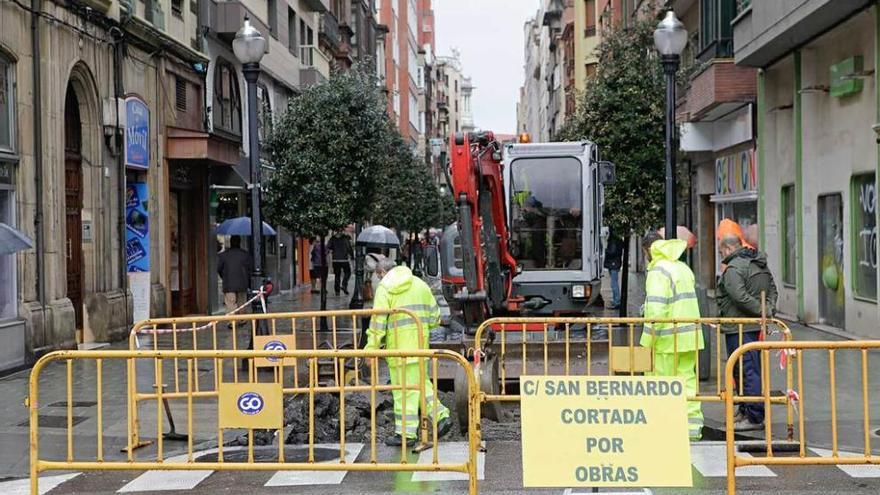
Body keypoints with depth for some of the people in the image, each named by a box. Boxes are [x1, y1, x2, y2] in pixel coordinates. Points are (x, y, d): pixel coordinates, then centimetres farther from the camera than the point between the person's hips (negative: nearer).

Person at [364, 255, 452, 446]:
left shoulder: (385, 288, -6)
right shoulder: (419, 284, 12)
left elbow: (378, 321, -12)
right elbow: (434, 316, 14)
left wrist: (371, 348, -10)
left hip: (399, 345, -6)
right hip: (420, 344, 6)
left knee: (403, 387, -2)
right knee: (421, 381, 19)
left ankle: (405, 432, 2)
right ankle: (441, 416, 8)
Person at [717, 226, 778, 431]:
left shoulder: (733, 268, -14)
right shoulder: (760, 264, 16)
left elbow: (740, 297, -24)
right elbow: (772, 289, 18)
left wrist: (761, 310, -17)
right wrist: (768, 309, 4)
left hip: (740, 328, -10)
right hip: (757, 326, 10)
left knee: (747, 371, -7)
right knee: (753, 369, 16)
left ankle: (754, 417, -6)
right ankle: (746, 410, 25)